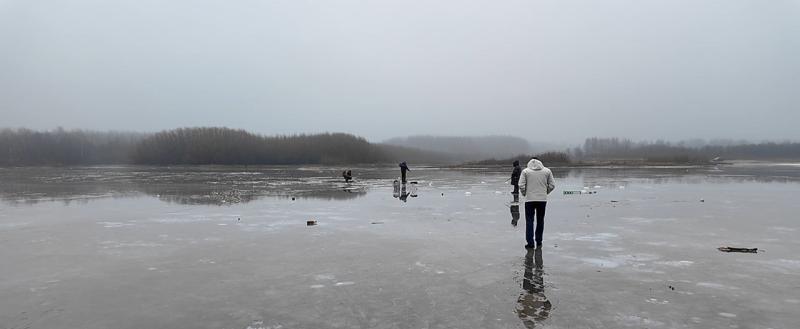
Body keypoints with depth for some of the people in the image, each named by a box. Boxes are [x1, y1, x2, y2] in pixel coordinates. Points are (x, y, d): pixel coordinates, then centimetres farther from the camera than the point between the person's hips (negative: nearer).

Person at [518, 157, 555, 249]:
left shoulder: (525, 171, -1)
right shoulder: (547, 171, 5)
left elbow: (521, 185, -8)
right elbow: (552, 185, 3)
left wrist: (524, 194, 8)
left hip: (529, 200, -2)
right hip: (543, 199, 2)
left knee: (529, 221, 4)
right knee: (540, 221, 13)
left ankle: (530, 243, 1)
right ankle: (539, 242, 19)